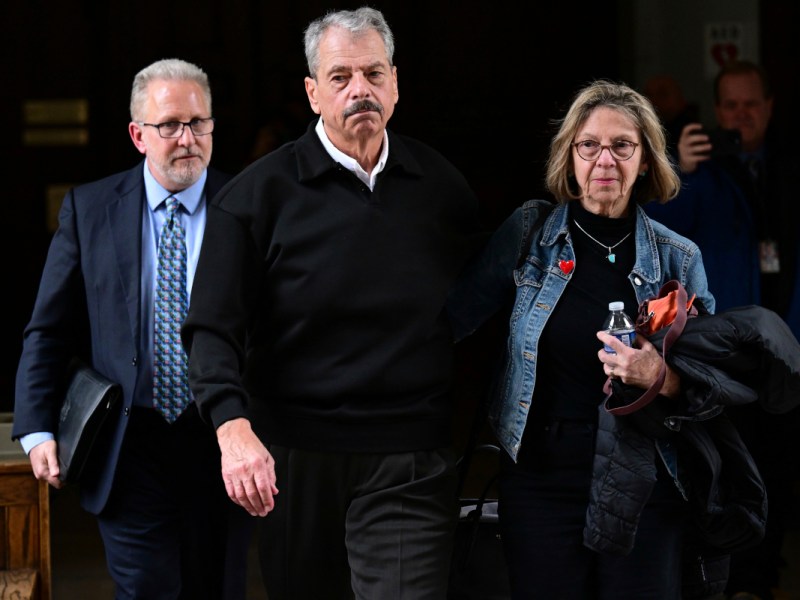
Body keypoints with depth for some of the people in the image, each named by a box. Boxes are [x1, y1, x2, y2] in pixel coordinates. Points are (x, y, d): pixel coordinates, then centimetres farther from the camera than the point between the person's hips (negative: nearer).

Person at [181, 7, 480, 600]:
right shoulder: (261, 193, -2)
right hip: (294, 460, -1)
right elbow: (213, 328, -7)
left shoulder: (442, 185, 7)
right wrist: (234, 429, -22)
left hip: (411, 463, 1)